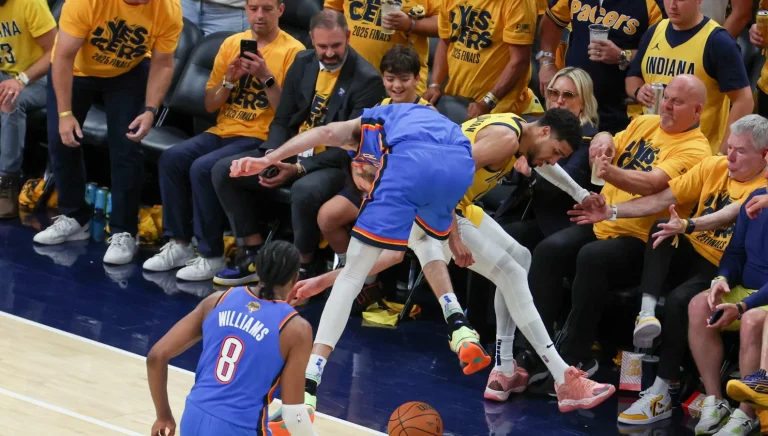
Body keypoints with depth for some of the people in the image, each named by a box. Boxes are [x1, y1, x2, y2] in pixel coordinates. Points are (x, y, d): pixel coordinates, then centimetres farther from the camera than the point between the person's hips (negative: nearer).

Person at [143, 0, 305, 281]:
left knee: (203, 168, -28)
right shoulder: (232, 43, 10)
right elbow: (210, 104, 11)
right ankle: (180, 243, -7)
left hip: (260, 139, -6)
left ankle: (212, 255, -16)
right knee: (171, 158, -18)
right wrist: (230, 79, -7)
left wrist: (266, 77, -20)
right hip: (222, 131, 6)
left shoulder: (292, 51, -6)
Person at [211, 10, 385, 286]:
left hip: (336, 163, -7)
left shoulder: (367, 80, -15)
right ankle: (257, 257, -1)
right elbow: (282, 120, 10)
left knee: (305, 190, -40)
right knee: (224, 170, -7)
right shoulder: (303, 63, 5)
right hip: (292, 151, 7)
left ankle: (302, 268, -16)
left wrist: (299, 168, -25)